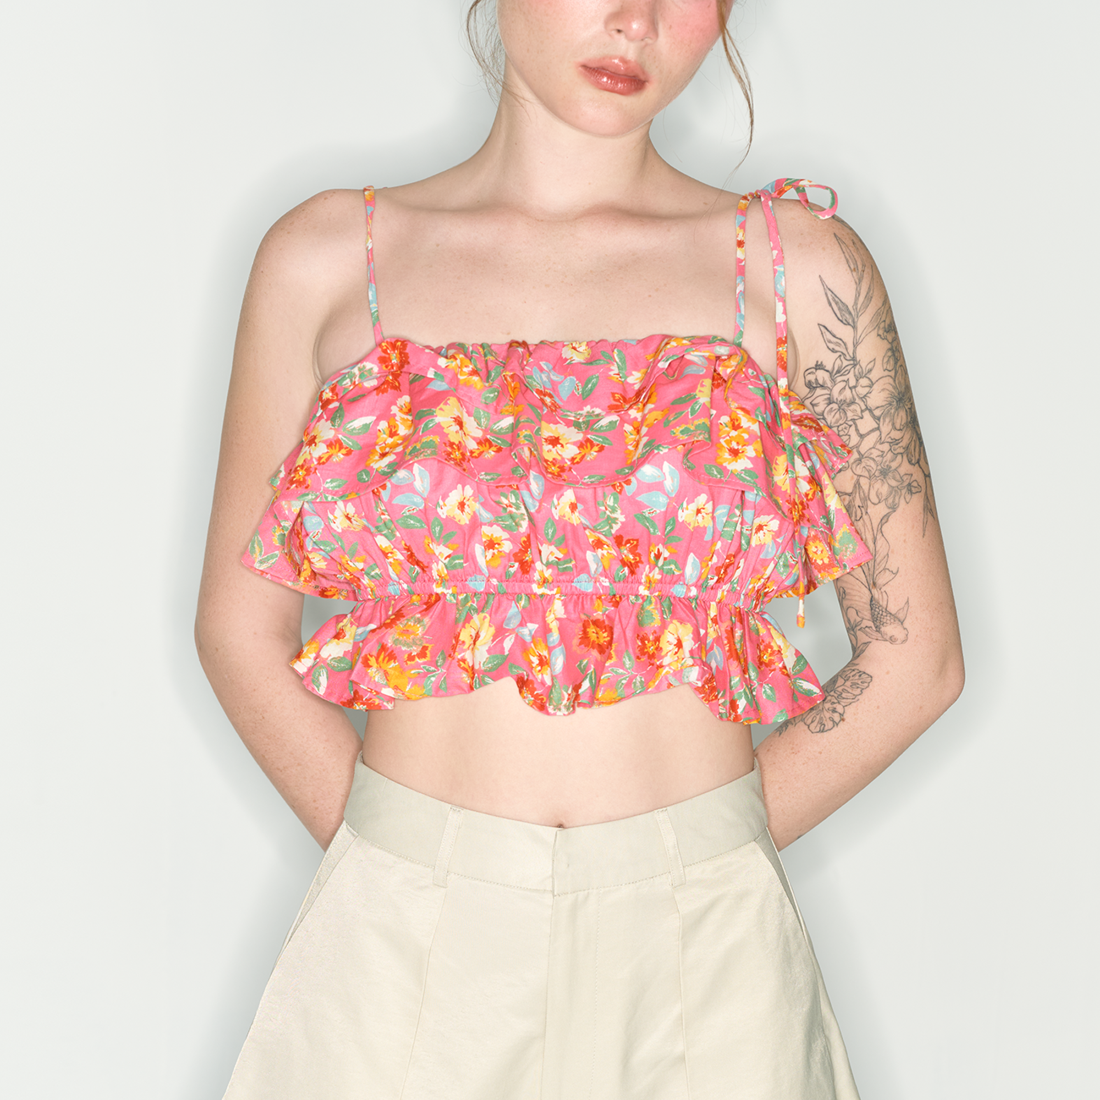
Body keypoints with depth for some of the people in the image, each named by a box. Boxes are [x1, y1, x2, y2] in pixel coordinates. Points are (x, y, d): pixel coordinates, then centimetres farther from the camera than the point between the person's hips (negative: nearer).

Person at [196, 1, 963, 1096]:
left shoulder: (797, 265, -1)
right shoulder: (328, 258, 1)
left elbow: (914, 653, 1)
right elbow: (240, 626, 5)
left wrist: (703, 855, -2)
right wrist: (389, 865, -2)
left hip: (699, 958, 0)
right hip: (403, 951, 1)